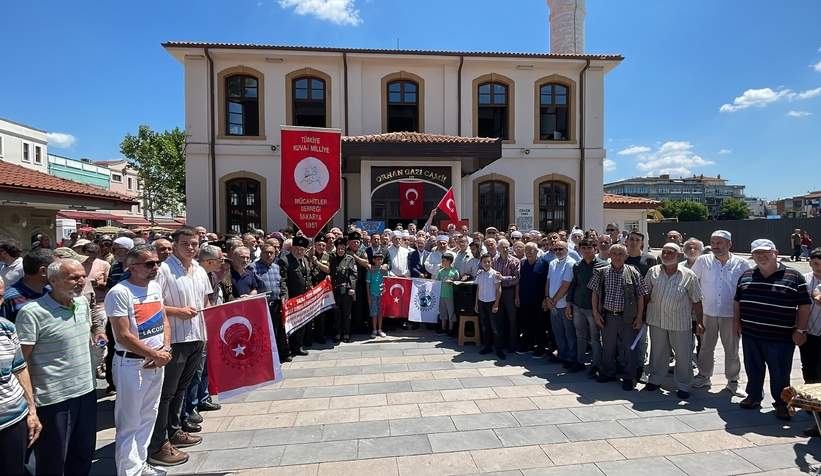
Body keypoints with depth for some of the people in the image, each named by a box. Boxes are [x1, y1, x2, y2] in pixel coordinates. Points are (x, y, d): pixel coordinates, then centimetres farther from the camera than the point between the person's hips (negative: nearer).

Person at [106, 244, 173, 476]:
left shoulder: (156, 287, 6)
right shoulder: (119, 293, -16)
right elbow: (123, 337, -19)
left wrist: (165, 350, -5)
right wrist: (155, 354, -13)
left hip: (157, 363, 7)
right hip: (132, 365, -7)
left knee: (148, 418, 18)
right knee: (129, 423, 6)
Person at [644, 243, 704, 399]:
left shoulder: (689, 275, -3)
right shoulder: (653, 272, 2)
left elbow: (696, 301, 0)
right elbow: (646, 295, 8)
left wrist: (699, 322, -4)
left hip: (680, 322, -2)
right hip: (656, 320, 2)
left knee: (683, 355, 8)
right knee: (658, 352, 15)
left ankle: (683, 386, 24)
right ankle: (655, 379, 31)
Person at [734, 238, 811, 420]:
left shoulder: (794, 277, -5)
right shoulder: (745, 276, 6)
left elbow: (804, 305, -3)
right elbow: (737, 301, 14)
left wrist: (800, 330, -6)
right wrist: (736, 321, 9)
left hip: (781, 338, -3)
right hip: (750, 335, 3)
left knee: (780, 372, 7)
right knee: (753, 369, 15)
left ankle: (781, 403, 24)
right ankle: (754, 396, 31)